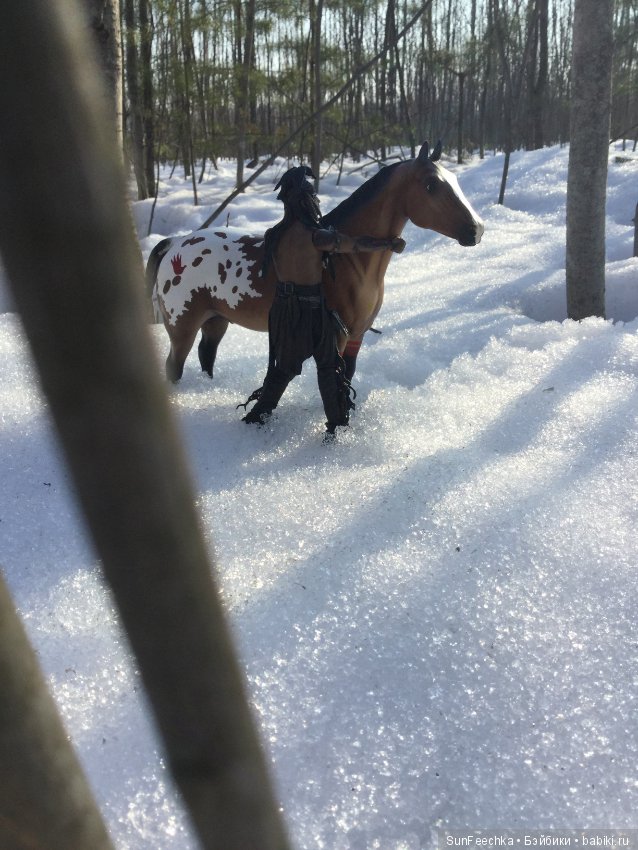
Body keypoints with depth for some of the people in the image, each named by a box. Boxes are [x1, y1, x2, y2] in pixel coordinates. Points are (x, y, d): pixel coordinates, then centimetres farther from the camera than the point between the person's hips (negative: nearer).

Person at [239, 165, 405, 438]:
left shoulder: (273, 235, -1)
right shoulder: (315, 236, -20)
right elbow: (357, 244, -16)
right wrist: (390, 244, -1)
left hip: (282, 310, 6)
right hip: (312, 311, -6)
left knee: (283, 367, 21)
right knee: (329, 367, 11)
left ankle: (255, 417, 26)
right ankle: (336, 426, 18)